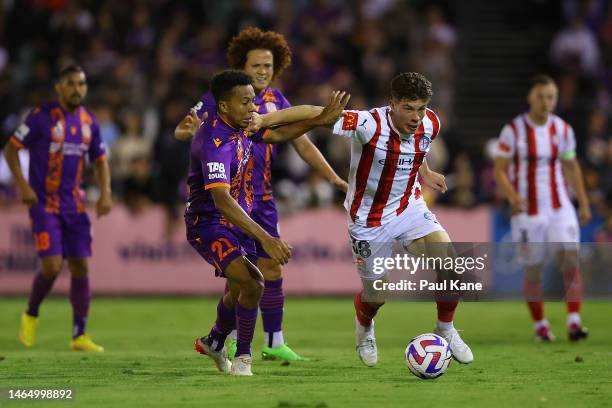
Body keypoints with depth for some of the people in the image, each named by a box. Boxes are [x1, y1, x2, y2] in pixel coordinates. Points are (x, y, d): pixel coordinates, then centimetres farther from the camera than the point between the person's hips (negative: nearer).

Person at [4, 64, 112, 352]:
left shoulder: (89, 122, 7)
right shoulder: (41, 117, -8)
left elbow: (100, 161, 17)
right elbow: (11, 149, -4)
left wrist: (105, 194, 1)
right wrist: (22, 186, -15)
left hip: (75, 206, 5)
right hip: (44, 205, -5)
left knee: (81, 267, 0)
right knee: (52, 266, -14)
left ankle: (79, 335, 7)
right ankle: (31, 315, 14)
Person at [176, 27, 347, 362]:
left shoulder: (276, 101, 9)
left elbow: (302, 144, 12)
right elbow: (181, 132, -8)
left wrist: (333, 178, 3)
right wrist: (190, 130, -32)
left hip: (262, 198, 6)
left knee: (271, 269, 5)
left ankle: (274, 343, 13)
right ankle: (229, 340, 0)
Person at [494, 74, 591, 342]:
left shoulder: (563, 129, 5)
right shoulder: (513, 130, -6)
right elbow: (500, 170, -4)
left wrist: (583, 202, 14)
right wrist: (512, 196, -21)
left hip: (560, 207, 2)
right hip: (527, 210, -2)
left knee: (571, 260, -14)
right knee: (533, 271, 3)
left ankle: (574, 322, -15)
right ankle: (540, 325, 20)